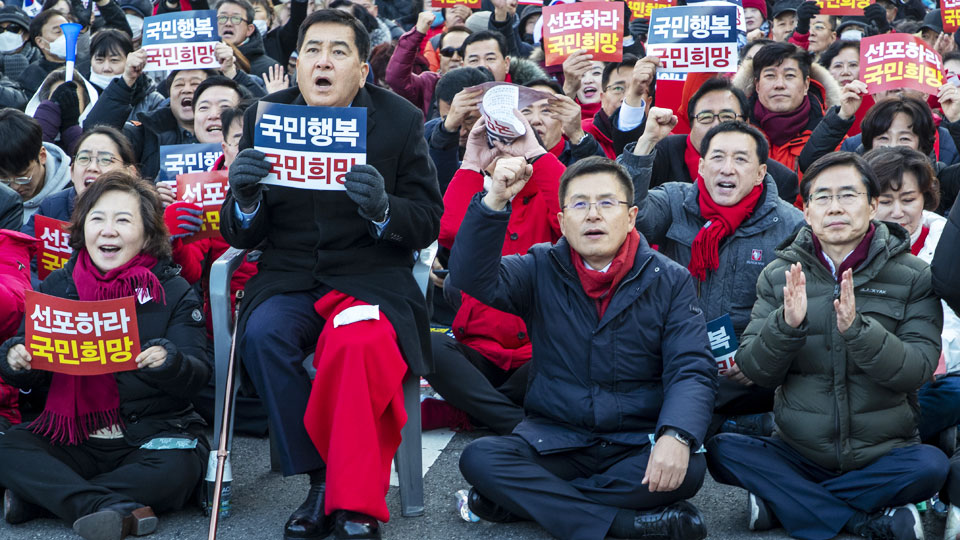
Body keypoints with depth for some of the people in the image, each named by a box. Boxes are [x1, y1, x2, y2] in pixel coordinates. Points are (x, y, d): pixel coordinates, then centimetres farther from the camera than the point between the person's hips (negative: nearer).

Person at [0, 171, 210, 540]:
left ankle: (41, 495, -25)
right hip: (75, 437, 3)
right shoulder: (56, 287, 7)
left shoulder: (173, 292, -1)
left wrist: (170, 363, -30)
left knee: (176, 469, -33)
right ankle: (117, 509, -34)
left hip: (154, 433, -2)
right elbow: (33, 379, 8)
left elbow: (199, 375, -7)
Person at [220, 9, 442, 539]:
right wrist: (244, 196, -20)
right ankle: (322, 480, -17)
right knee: (262, 333, -30)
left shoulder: (400, 120, -1)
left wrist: (382, 208, -24)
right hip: (289, 277, 2)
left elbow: (427, 222, -2)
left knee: (359, 342, -34)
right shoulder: (264, 117, 3)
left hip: (371, 275, -2)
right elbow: (241, 234, 5)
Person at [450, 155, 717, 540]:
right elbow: (473, 277, -15)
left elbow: (691, 371, -7)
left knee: (687, 469, -31)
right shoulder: (540, 270, 4)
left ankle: (523, 500, -21)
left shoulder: (669, 281, 2)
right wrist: (494, 201, -30)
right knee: (479, 458, -26)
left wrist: (677, 436, -27)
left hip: (637, 443, 0)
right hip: (554, 435, 0)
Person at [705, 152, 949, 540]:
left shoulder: (913, 277, -2)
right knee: (721, 451, -23)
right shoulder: (779, 275, 2)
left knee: (930, 465, -31)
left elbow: (917, 369, -13)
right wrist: (787, 323, -24)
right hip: (798, 454, 2)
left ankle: (780, 502, -17)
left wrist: (857, 328, -30)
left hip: (883, 455, -1)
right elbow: (755, 372, -4)